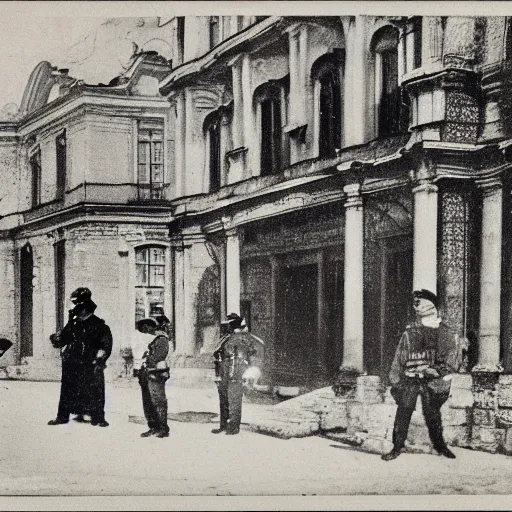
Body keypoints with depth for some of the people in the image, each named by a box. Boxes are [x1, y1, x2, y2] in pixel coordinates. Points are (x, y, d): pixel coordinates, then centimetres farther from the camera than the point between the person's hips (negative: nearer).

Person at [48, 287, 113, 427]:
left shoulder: (98, 325, -3)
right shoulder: (73, 323, 12)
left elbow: (107, 344, -3)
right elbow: (63, 339, 18)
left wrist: (100, 359, -11)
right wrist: (56, 339, -4)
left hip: (90, 365, -4)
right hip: (71, 364, 4)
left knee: (94, 391, -5)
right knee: (67, 390, 7)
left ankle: (97, 418, 3)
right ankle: (62, 416, 15)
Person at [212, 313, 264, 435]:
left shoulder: (243, 337, -1)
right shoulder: (225, 339, 18)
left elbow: (259, 347, -2)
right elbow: (216, 354, 24)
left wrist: (250, 364, -3)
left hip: (235, 374, -7)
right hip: (223, 375, 7)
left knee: (234, 401, -7)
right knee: (223, 401, 10)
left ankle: (234, 427, -2)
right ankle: (223, 425, 18)